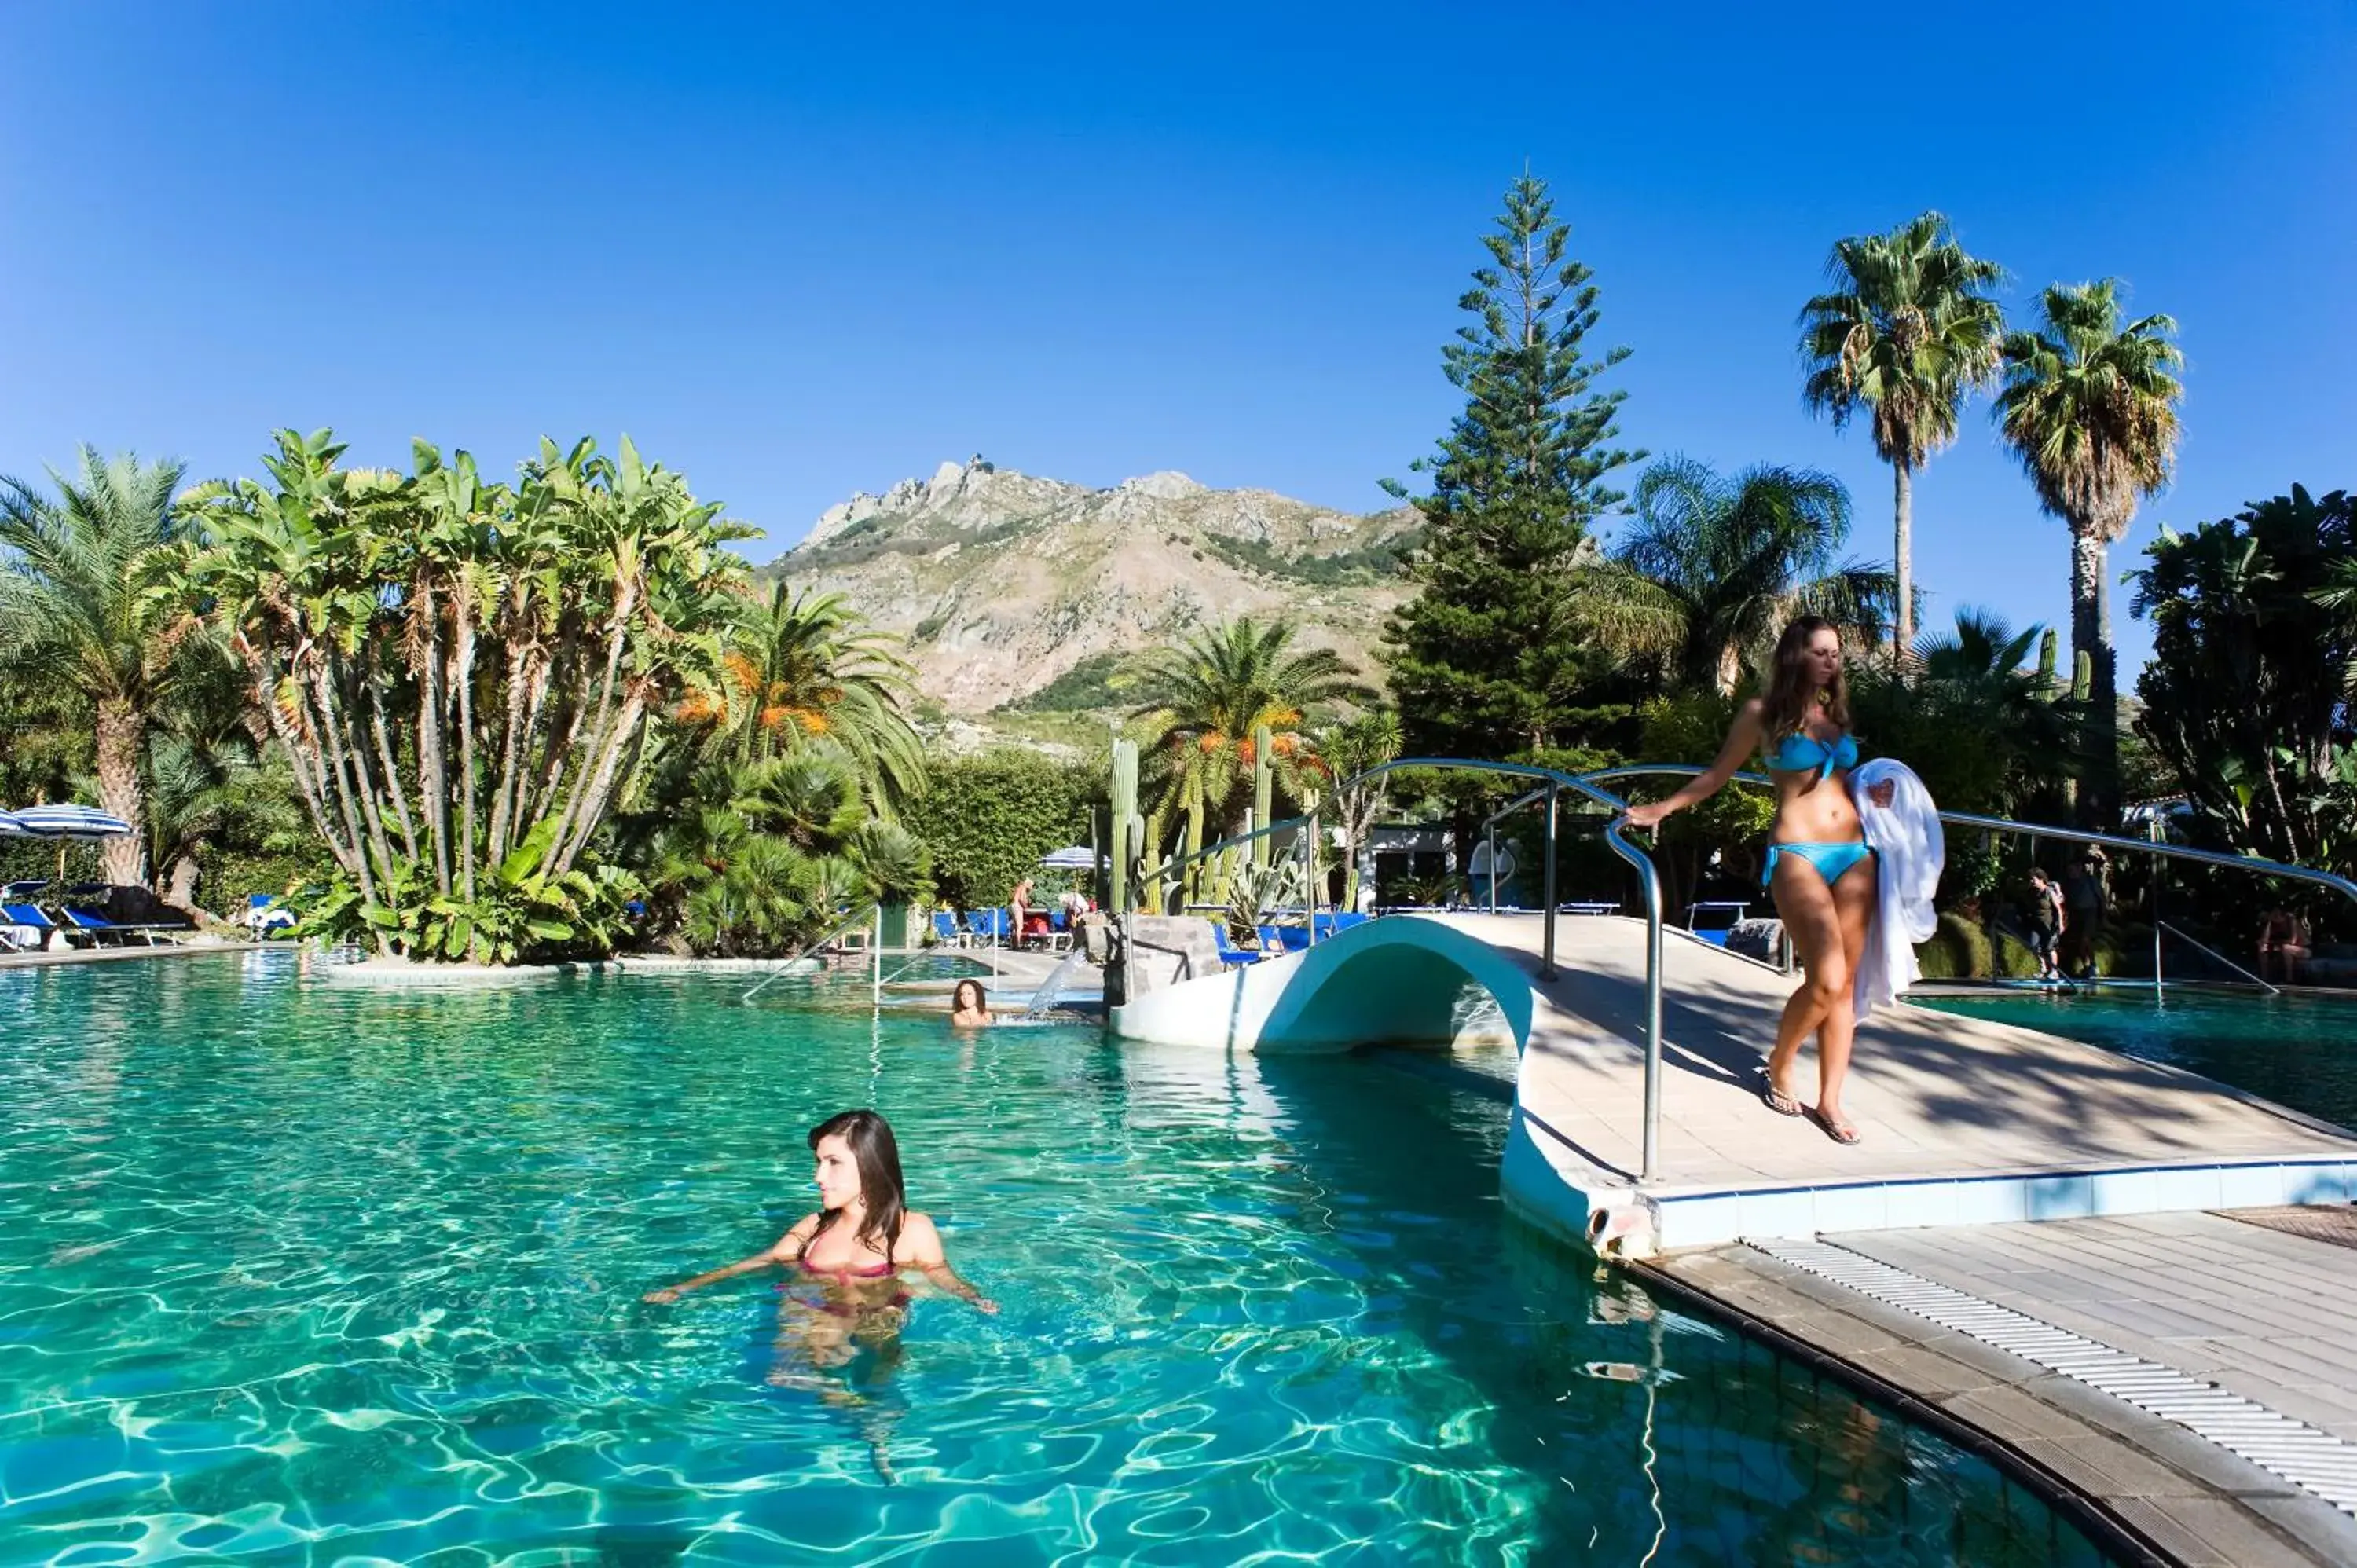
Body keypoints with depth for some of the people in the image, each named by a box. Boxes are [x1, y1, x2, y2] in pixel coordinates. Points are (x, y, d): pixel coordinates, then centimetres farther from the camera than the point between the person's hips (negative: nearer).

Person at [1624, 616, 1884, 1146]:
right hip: (1798, 854, -6)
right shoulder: (1764, 713, 3)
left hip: (1856, 855, 6)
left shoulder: (1835, 712, 17)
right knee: (1827, 979, -17)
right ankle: (1778, 1068, 9)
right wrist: (1662, 808, 1)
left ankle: (1829, 1100, 10)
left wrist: (1874, 795, 8)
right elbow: (1717, 775, 8)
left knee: (1846, 984, 2)